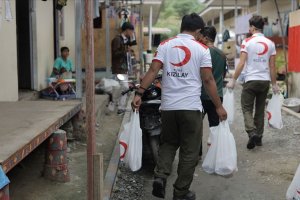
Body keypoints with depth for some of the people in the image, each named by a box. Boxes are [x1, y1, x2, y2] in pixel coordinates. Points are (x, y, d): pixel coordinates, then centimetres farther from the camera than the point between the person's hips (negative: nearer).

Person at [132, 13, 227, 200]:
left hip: (168, 106, 3)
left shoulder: (165, 45, 5)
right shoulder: (202, 49, -2)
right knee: (189, 151, 9)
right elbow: (208, 80, -5)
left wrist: (139, 93, -5)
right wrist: (219, 106, 1)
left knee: (168, 144, 22)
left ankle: (160, 177, 1)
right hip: (191, 107, -3)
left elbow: (153, 71, -5)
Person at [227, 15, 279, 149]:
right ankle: (259, 137, 18)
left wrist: (233, 80, -7)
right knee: (260, 110, 13)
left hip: (251, 80, -4)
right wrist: (274, 84, 11)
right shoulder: (270, 43, 5)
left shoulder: (247, 42, -6)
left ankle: (252, 133, -15)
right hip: (265, 80, 4)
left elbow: (241, 63, -11)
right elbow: (272, 66, 4)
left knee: (247, 109, 5)